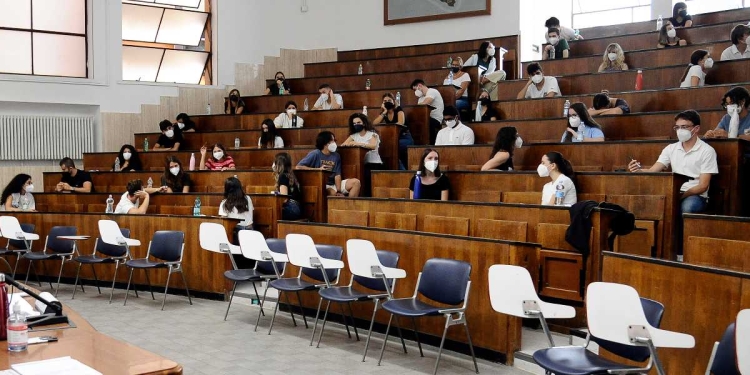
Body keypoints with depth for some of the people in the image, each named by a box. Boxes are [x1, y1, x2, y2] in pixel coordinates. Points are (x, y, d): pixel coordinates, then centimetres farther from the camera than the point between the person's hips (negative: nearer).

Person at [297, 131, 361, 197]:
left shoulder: (336, 156, 8)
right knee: (332, 192, -37)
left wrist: (339, 191, -15)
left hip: (334, 184, 6)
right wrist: (318, 169, -16)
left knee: (356, 182, -9)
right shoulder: (315, 154, -6)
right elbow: (298, 167, -13)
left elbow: (337, 175, 0)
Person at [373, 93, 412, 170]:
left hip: (405, 138, -6)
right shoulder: (384, 113, 10)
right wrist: (384, 112, -9)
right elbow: (374, 123, -5)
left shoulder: (398, 110, -4)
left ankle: (403, 172, -20)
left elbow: (401, 123, -22)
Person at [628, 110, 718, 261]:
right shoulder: (671, 149, 10)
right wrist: (638, 170, -23)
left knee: (687, 206, -38)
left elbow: (703, 186, -9)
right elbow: (652, 171, 0)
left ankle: (681, 251, -23)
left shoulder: (707, 151, -3)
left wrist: (682, 195, -25)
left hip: (696, 196, -4)